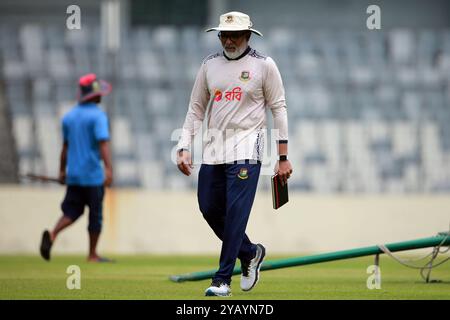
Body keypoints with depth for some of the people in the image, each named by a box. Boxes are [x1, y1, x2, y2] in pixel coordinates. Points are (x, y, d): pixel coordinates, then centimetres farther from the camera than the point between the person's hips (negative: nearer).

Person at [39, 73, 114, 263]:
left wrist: (62, 171, 24)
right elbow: (103, 143, -22)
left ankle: (52, 235, -18)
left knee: (72, 211, 9)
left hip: (73, 175, 6)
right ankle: (92, 255, 13)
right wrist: (109, 169, -28)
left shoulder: (69, 116, 10)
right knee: (95, 214, 6)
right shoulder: (97, 115, -11)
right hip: (93, 175, -6)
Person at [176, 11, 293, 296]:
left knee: (236, 211, -12)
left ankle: (222, 280, -10)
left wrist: (283, 157, -4)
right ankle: (250, 252, 27)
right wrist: (184, 149, 3)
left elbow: (278, 109, 0)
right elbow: (196, 109, 14)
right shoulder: (210, 65, 11)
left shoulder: (264, 65, -1)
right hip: (214, 147, 5)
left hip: (246, 147, -5)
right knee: (209, 209, 4)